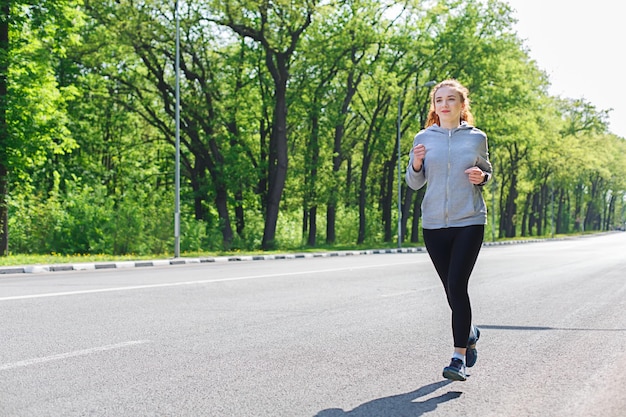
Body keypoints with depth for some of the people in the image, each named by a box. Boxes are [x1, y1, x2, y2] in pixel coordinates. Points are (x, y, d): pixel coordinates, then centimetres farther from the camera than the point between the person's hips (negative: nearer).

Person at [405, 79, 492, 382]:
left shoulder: (476, 138, 4)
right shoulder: (424, 138, 5)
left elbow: (487, 171, 18)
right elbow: (414, 183, 10)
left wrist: (481, 177, -5)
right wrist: (416, 164, -11)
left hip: (470, 221, -2)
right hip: (434, 223, 2)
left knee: (457, 286, -13)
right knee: (451, 289, 10)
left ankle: (459, 357, -5)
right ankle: (469, 333, 39)